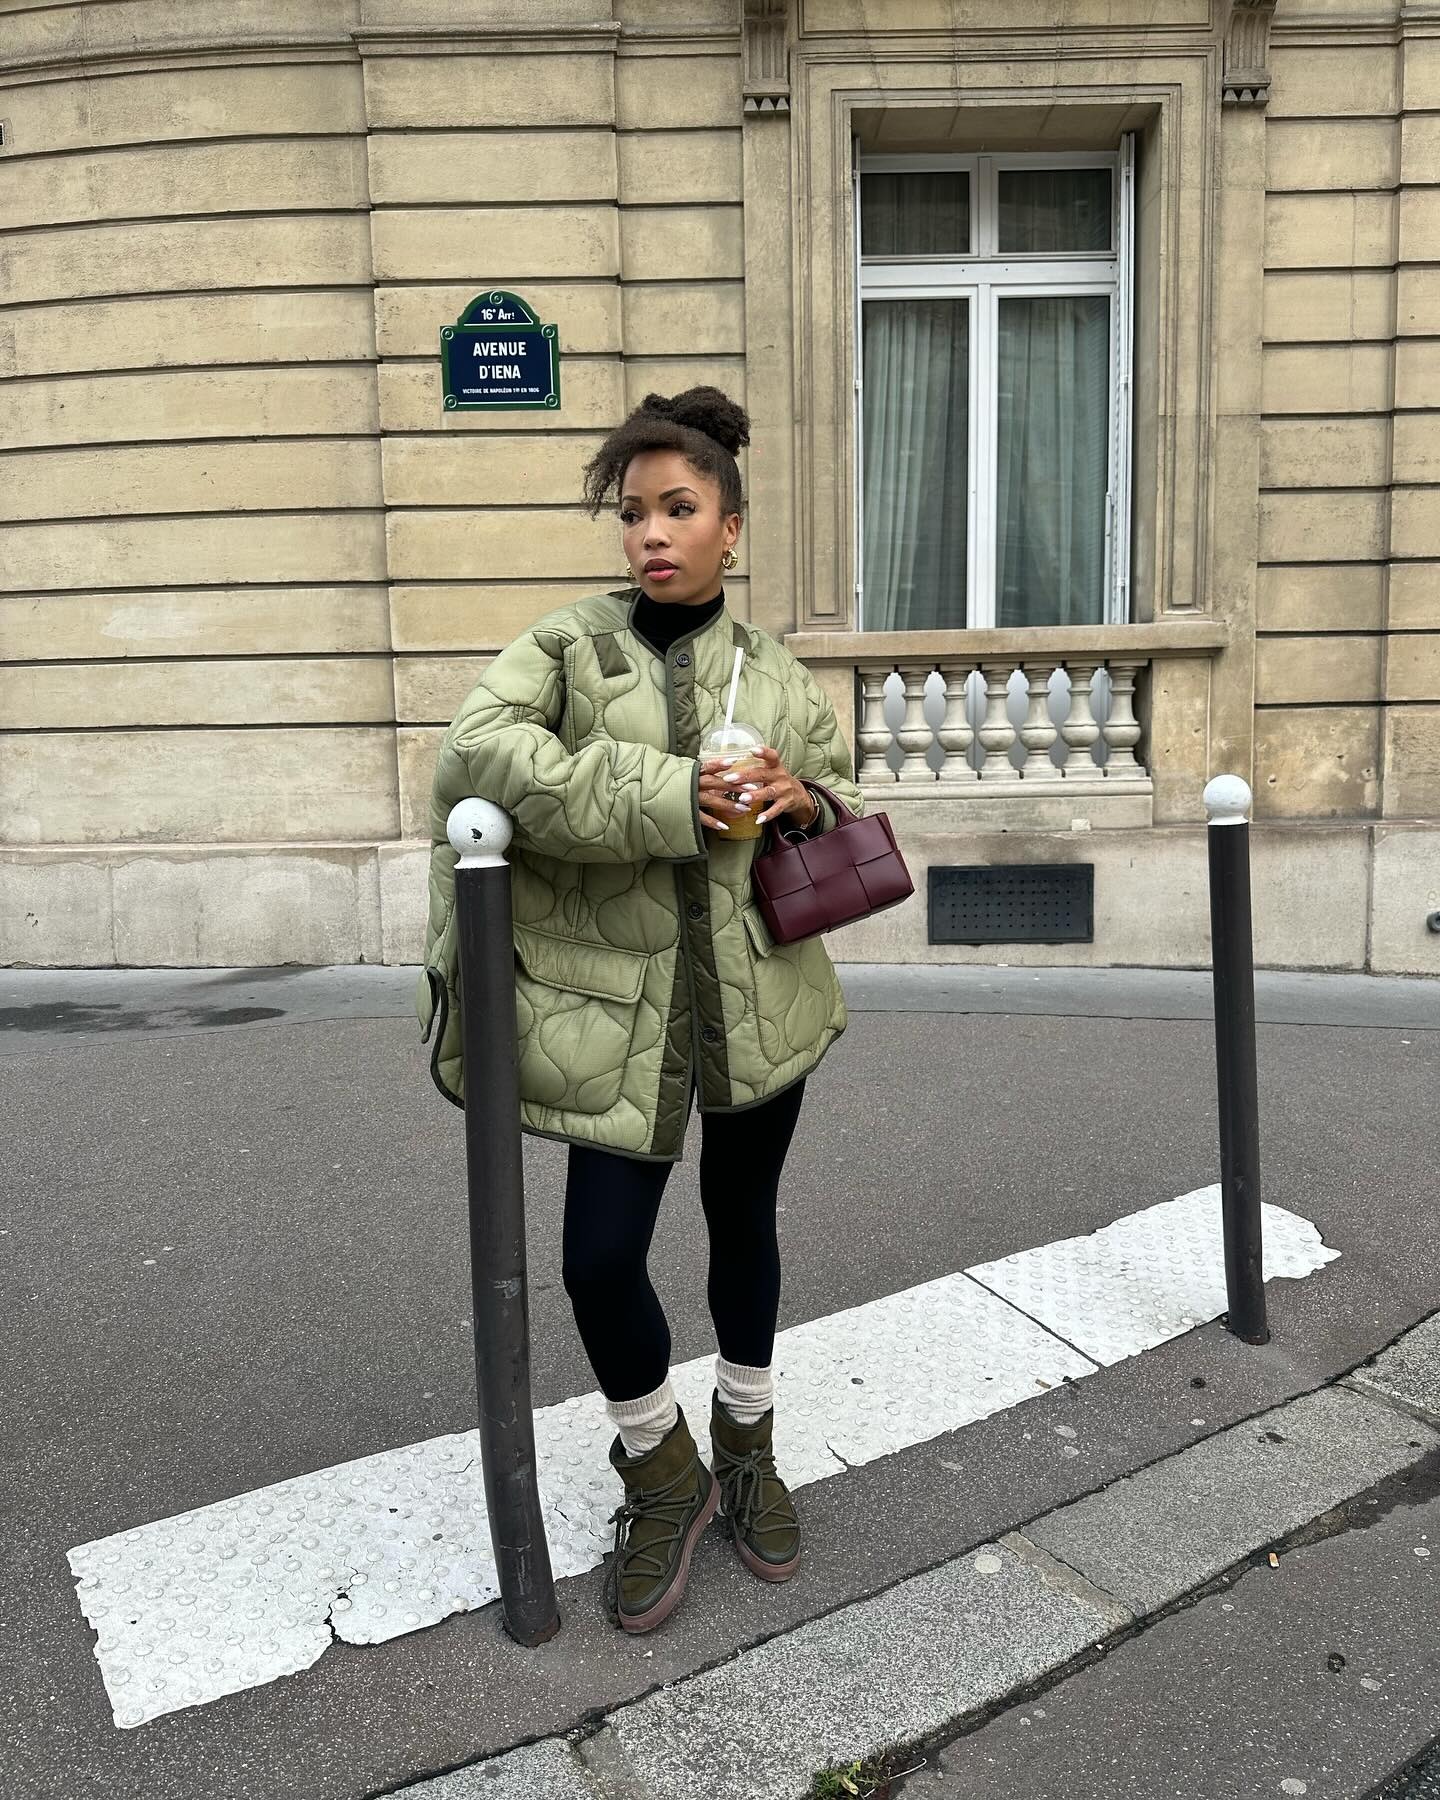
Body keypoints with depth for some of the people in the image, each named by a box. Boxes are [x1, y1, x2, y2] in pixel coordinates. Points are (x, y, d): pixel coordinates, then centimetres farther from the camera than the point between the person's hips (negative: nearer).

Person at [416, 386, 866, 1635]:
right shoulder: (570, 643, -2)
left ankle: (746, 1443, 41)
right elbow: (474, 750, -20)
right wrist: (669, 795, -23)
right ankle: (661, 1472, 25)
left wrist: (805, 806, -10)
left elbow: (852, 816, 16)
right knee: (601, 1254, -4)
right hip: (618, 1004, -2)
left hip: (760, 996, 3)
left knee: (744, 1223, 16)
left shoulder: (778, 676, 8)